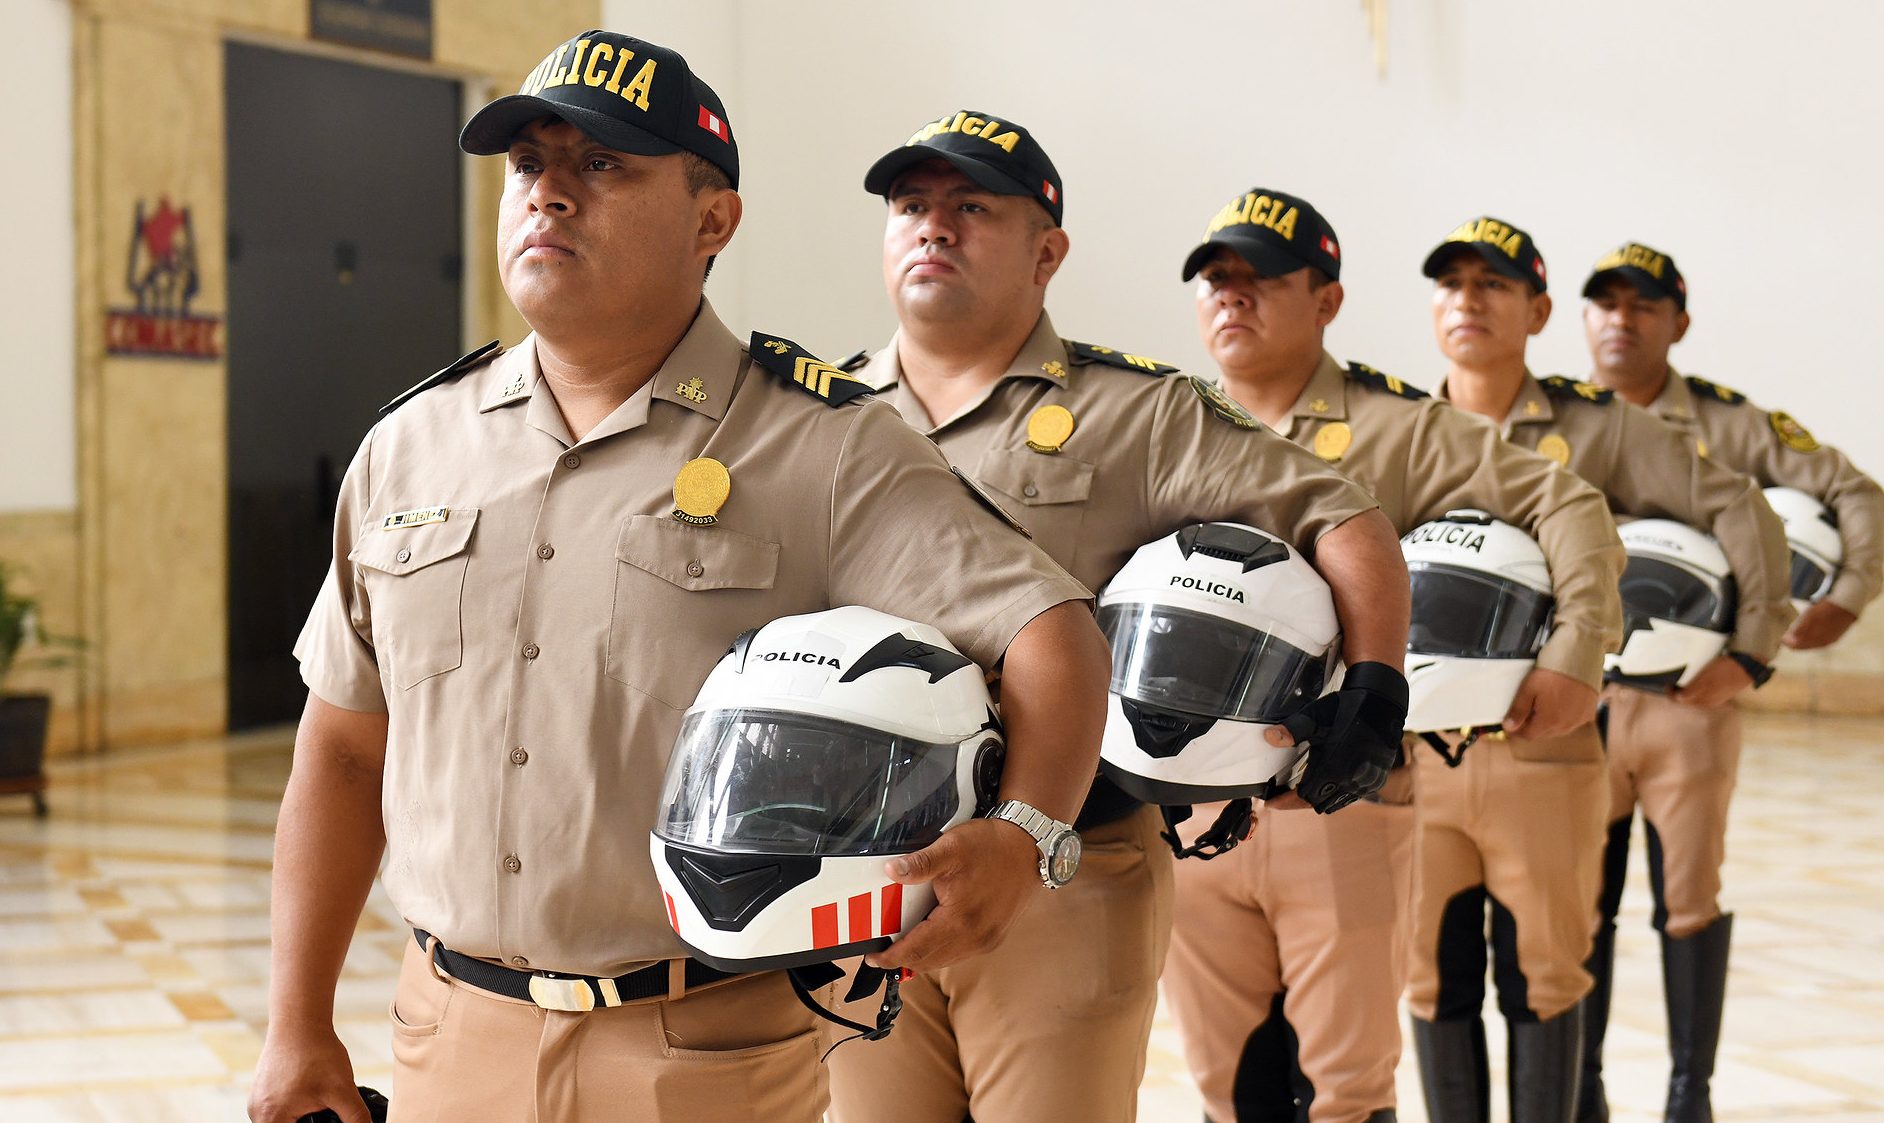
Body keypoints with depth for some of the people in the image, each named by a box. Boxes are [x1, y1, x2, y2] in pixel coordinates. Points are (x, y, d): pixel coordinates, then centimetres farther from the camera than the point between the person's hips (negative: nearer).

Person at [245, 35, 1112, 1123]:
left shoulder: (825, 444, -6)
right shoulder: (410, 444, 8)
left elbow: (1052, 634, -14)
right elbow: (346, 747, 13)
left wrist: (1024, 838, -33)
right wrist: (299, 1026, 10)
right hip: (453, 1035, 4)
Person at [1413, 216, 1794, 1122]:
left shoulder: (1596, 428, 1)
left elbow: (1740, 512, 2)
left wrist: (1750, 649, -2)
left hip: (1546, 750, -2)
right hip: (1415, 749, 2)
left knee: (1542, 978, 7)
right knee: (1436, 977, 9)